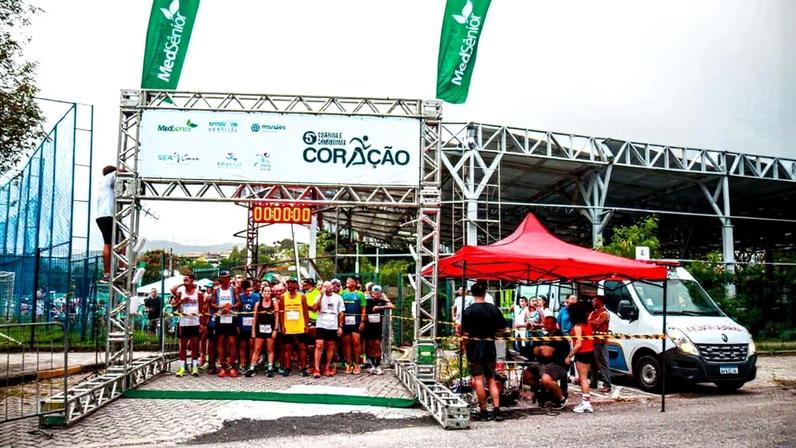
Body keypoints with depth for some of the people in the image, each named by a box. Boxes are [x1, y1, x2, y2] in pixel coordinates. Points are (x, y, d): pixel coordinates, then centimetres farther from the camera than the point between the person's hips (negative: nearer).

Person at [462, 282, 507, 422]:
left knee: (478, 380, 2)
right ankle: (497, 411, 7)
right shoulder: (494, 309, -1)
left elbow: (466, 333, -13)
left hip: (474, 347, -3)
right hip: (490, 346, 4)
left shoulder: (469, 311, -11)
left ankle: (484, 412, 4)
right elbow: (502, 328, 4)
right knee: (491, 379, 13)